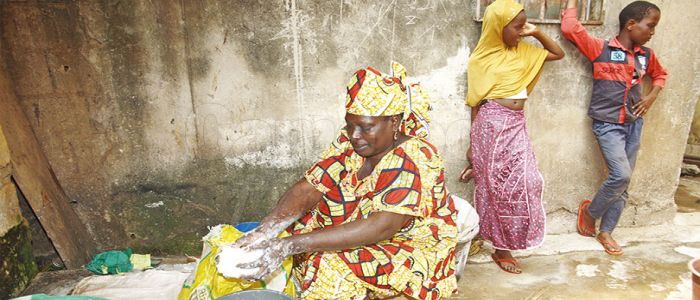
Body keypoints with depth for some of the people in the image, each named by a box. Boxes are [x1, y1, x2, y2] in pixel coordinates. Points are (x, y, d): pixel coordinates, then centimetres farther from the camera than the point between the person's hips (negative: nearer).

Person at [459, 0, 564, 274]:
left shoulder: (523, 51, 11)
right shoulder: (481, 60, -2)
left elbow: (558, 54, 21)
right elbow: (476, 104, 0)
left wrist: (536, 33, 6)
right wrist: (472, 144, 0)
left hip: (516, 125, 5)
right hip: (492, 125, -5)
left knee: (524, 183, 2)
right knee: (500, 187, 0)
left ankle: (505, 245, 18)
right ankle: (501, 249, 15)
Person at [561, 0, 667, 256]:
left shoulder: (646, 55, 7)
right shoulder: (601, 49, -9)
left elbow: (660, 74, 27)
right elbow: (570, 28, -18)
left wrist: (651, 97, 10)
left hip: (634, 124, 6)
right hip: (607, 124, -6)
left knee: (622, 182, 7)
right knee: (621, 176, -17)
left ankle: (606, 232, 21)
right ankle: (589, 210, 11)